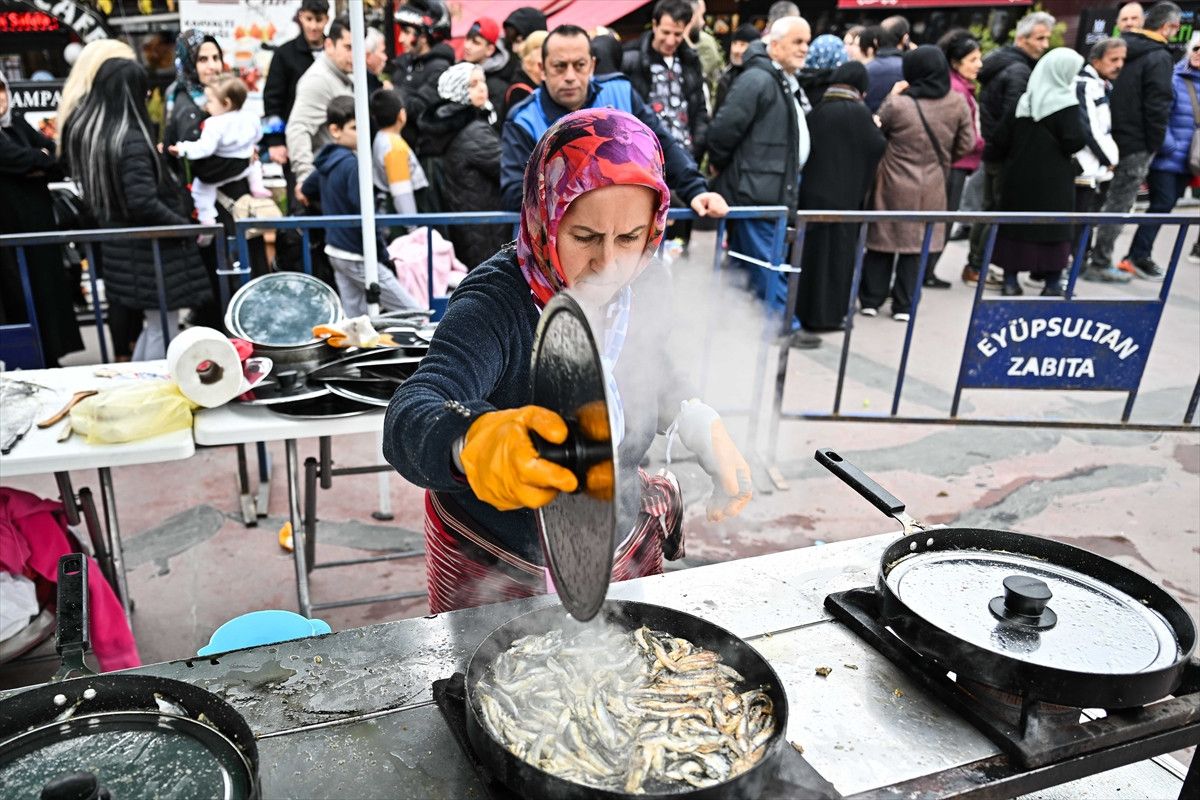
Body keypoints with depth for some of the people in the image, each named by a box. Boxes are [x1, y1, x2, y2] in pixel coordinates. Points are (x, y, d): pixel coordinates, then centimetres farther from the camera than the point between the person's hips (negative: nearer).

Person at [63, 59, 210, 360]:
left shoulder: (84, 131, 6)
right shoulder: (131, 141, -21)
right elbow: (144, 204, -26)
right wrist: (187, 226, -14)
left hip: (116, 242, 9)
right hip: (149, 247, -9)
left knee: (154, 324, 22)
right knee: (163, 330, 2)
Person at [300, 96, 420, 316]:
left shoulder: (326, 161, 10)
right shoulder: (352, 164, -17)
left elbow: (306, 190, 28)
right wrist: (382, 251, -13)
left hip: (335, 250, 10)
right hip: (358, 257, -9)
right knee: (415, 316, -7)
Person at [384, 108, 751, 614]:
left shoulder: (643, 288, -12)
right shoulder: (494, 307, -28)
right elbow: (409, 419, -44)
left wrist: (702, 425, -11)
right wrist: (475, 443, -66)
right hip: (495, 571, -4)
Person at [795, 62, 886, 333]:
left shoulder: (819, 108, 5)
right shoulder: (857, 111, -11)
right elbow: (877, 147, -7)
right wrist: (877, 129, 12)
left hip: (813, 189, 5)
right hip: (842, 194, -5)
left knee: (811, 248, 12)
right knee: (835, 251, 3)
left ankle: (802, 309, 18)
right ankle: (824, 314, 6)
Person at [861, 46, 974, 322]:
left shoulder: (898, 104, -15)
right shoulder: (957, 103, -3)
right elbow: (966, 144, 3)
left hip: (895, 183, -2)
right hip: (932, 185, 2)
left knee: (883, 238, 10)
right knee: (918, 242, 10)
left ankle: (871, 299, 14)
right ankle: (904, 305, 12)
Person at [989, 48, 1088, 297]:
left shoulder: (1024, 99, 3)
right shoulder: (1066, 103, -10)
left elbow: (1001, 139, 3)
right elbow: (1074, 141, -18)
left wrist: (1011, 158, 19)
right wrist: (1083, 129, 2)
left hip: (1019, 176, 4)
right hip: (1053, 181, -4)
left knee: (1015, 224, 10)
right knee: (1054, 227, 5)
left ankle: (1010, 280, 11)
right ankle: (1052, 283, 8)